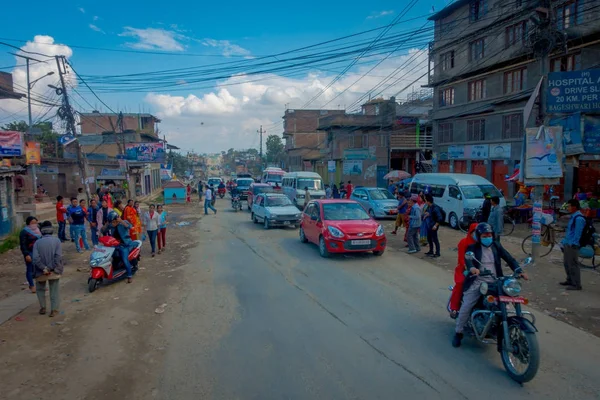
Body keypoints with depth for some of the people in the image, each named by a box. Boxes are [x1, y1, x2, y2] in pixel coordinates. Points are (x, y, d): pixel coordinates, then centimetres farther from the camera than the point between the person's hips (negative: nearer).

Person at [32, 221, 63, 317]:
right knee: (54, 291, 8)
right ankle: (54, 310, 6)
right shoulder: (56, 240, -7)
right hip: (54, 271, -1)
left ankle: (42, 308, 23)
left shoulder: (37, 242, -4)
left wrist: (44, 268, -10)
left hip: (41, 271, 1)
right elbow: (58, 256, -15)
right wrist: (53, 268, -10)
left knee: (40, 289, 23)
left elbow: (36, 258, -13)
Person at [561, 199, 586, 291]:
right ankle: (570, 280, 31)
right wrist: (564, 241, 20)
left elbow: (577, 234, -20)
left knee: (573, 265, -4)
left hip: (572, 246, -10)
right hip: (567, 244, 10)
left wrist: (572, 244, -19)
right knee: (566, 263, 18)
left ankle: (576, 284, 3)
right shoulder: (573, 217, 14)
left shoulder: (579, 218, -18)